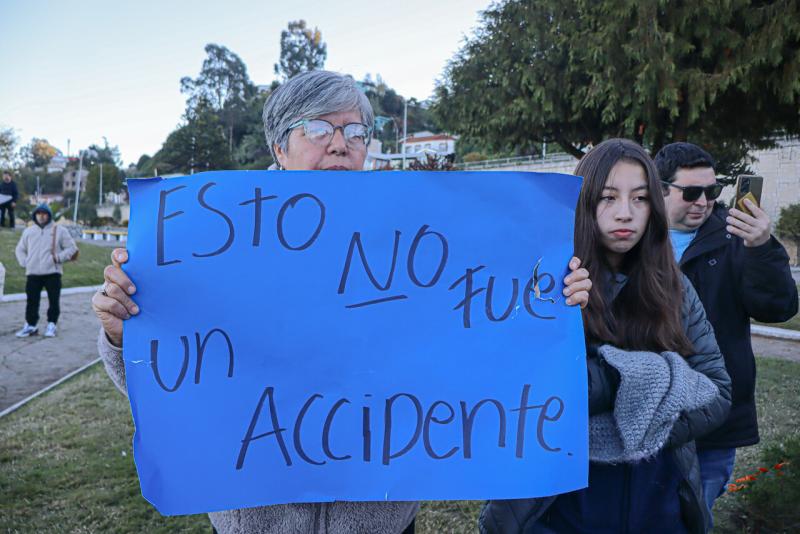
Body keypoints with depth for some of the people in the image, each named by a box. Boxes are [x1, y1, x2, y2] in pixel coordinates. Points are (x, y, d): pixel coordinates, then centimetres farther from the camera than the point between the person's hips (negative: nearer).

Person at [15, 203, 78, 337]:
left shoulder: (59, 231, 2)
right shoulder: (28, 231, 12)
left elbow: (72, 248, 2)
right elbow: (20, 249, 21)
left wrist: (58, 257, -10)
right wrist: (24, 262, 5)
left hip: (52, 272, -3)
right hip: (33, 273, 3)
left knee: (54, 300, 0)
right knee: (32, 300, 5)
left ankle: (52, 325, 10)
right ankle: (30, 325, 14)